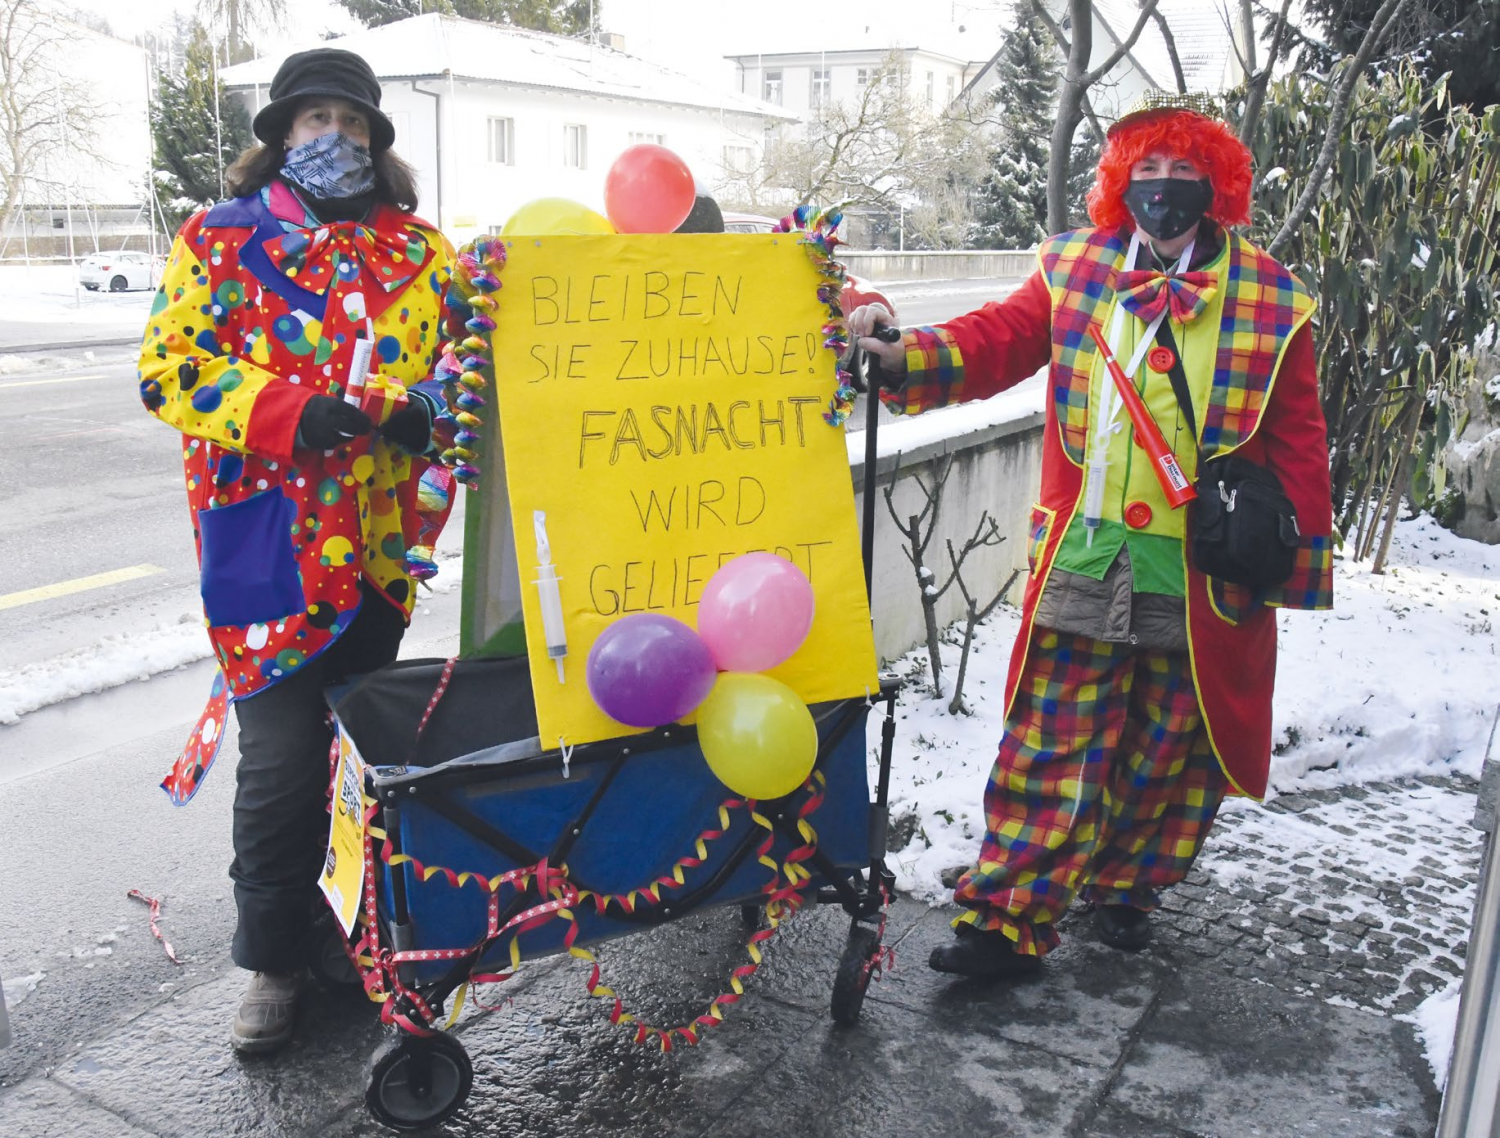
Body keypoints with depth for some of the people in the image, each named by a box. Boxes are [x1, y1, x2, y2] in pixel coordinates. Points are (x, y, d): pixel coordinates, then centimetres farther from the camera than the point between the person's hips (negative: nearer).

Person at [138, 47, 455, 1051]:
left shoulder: (416, 248, 11)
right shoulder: (220, 240, 3)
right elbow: (169, 373, -3)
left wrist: (425, 406, -7)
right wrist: (291, 414, -19)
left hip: (380, 543, 3)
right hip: (267, 543, -3)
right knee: (281, 757, -1)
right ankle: (274, 958, 17)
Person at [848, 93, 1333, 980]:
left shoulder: (1271, 301, 0)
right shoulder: (1075, 270, 4)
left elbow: (1298, 442, 3)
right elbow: (995, 340, 0)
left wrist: (1296, 563, 0)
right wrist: (905, 357, -19)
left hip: (1202, 578, 0)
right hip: (1084, 563, 0)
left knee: (1170, 751, 14)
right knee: (1052, 747, 2)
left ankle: (1125, 887, 37)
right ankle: (1009, 921, 10)